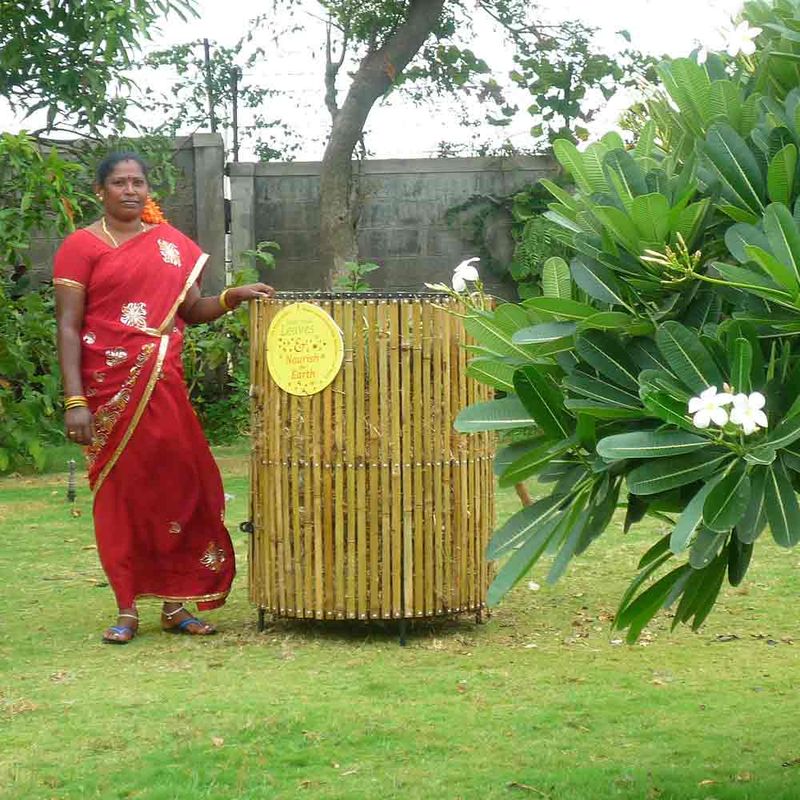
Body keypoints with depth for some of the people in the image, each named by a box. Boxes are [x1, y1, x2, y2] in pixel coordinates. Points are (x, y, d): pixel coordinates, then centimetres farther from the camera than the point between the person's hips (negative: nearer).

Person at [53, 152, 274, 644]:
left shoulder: (172, 245, 12)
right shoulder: (82, 246, -1)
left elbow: (190, 311, 17)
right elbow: (68, 328, -6)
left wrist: (233, 297, -2)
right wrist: (75, 402, -13)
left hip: (164, 384, 4)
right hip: (110, 386, -4)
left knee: (176, 488, 3)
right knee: (120, 494, 1)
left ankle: (175, 605, 12)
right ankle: (127, 610, 9)